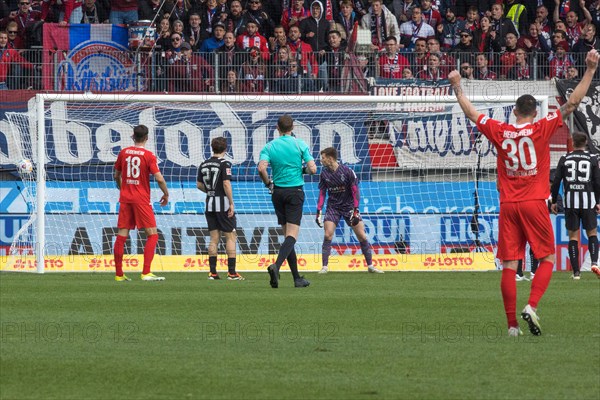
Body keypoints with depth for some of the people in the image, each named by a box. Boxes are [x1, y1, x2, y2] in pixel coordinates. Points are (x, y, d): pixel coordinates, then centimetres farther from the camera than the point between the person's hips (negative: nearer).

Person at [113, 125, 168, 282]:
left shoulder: (123, 153, 6)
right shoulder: (148, 156, -8)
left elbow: (117, 176, 17)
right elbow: (159, 178, -13)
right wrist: (166, 194, 3)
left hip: (125, 198, 5)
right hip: (141, 198, -5)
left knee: (122, 236, 6)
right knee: (152, 235, -1)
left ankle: (119, 274, 8)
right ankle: (146, 273, -12)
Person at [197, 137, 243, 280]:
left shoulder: (203, 165, 7)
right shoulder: (224, 164, -11)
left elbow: (199, 185, 12)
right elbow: (226, 184, -18)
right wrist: (231, 204, -15)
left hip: (209, 204, 6)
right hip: (223, 203, -6)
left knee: (214, 238, 8)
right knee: (231, 236, 1)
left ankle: (212, 272, 3)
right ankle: (231, 272, -5)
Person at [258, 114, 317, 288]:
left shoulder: (269, 146, 1)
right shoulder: (300, 145, -3)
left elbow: (261, 168, -15)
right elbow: (313, 169, -9)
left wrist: (268, 183, 3)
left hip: (278, 192, 3)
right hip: (295, 192, -3)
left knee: (287, 235, 11)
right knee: (292, 235, -8)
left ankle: (297, 278, 12)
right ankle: (276, 266, -33)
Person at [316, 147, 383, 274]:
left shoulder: (347, 171, -13)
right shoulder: (324, 173, -3)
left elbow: (355, 191, -10)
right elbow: (322, 193, 3)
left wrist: (355, 210, -16)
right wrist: (318, 211, -3)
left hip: (349, 206, -2)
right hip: (333, 207, 2)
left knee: (362, 236, -4)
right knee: (328, 235, -13)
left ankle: (370, 266, 6)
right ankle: (324, 267, -8)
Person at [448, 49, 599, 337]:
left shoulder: (500, 132, 2)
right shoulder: (541, 129, -5)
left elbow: (471, 113, 15)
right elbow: (572, 103, -6)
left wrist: (457, 87, 29)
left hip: (508, 205, 3)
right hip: (534, 204, -2)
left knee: (509, 265, 2)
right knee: (547, 259, 8)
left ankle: (512, 324, -1)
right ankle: (531, 306, -14)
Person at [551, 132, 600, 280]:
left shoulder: (564, 159, 5)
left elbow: (556, 182, 3)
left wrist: (554, 201, 12)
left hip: (570, 201, 1)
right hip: (588, 200, -1)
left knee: (573, 236, 4)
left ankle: (576, 272, -1)